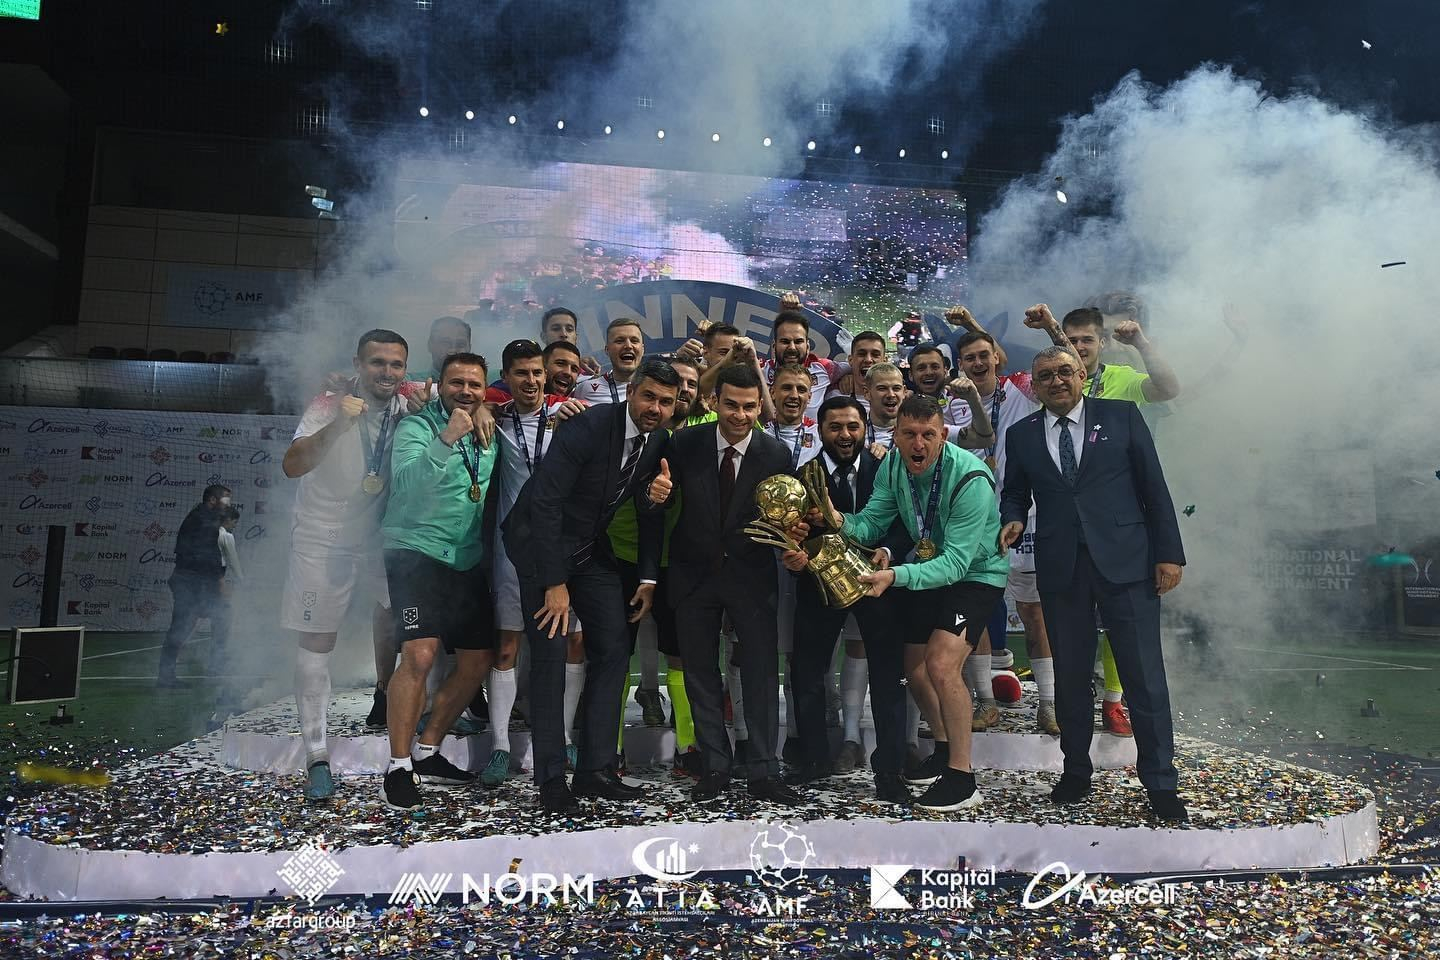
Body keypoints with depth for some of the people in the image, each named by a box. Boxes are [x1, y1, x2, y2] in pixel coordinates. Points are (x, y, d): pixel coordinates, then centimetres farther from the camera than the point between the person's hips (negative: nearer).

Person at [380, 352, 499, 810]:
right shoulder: (417, 426, -6)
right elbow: (406, 482, -24)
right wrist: (447, 439, -34)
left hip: (468, 561, 7)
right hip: (417, 551, -7)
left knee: (478, 661, 7)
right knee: (419, 655, -21)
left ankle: (426, 752, 22)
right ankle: (399, 767, -6)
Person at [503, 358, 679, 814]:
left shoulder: (661, 442, -4)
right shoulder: (588, 426, -24)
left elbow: (650, 510, 8)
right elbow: (544, 501, -26)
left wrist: (649, 578, 1)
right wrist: (555, 583, -24)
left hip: (592, 548, 7)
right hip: (541, 541, -6)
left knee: (614, 648, 1)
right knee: (550, 652, -9)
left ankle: (595, 768, 10)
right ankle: (551, 777, 2)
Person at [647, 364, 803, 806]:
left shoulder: (777, 454, -9)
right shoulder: (686, 443, -8)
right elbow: (666, 499, -1)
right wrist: (657, 493, -24)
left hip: (751, 574, -1)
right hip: (694, 572, 1)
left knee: (762, 671, 3)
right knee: (700, 672, 10)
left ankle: (763, 771, 15)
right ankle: (715, 766, 25)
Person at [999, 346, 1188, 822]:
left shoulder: (1122, 416, 5)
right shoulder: (1021, 435, 10)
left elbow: (1153, 487, 3)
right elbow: (1014, 493, 17)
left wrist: (1169, 553, -3)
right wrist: (1012, 521, -5)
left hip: (1125, 563, -2)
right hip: (1060, 569, 2)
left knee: (1145, 676, 0)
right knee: (1069, 675, 10)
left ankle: (1160, 783, 13)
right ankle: (1075, 773, 25)